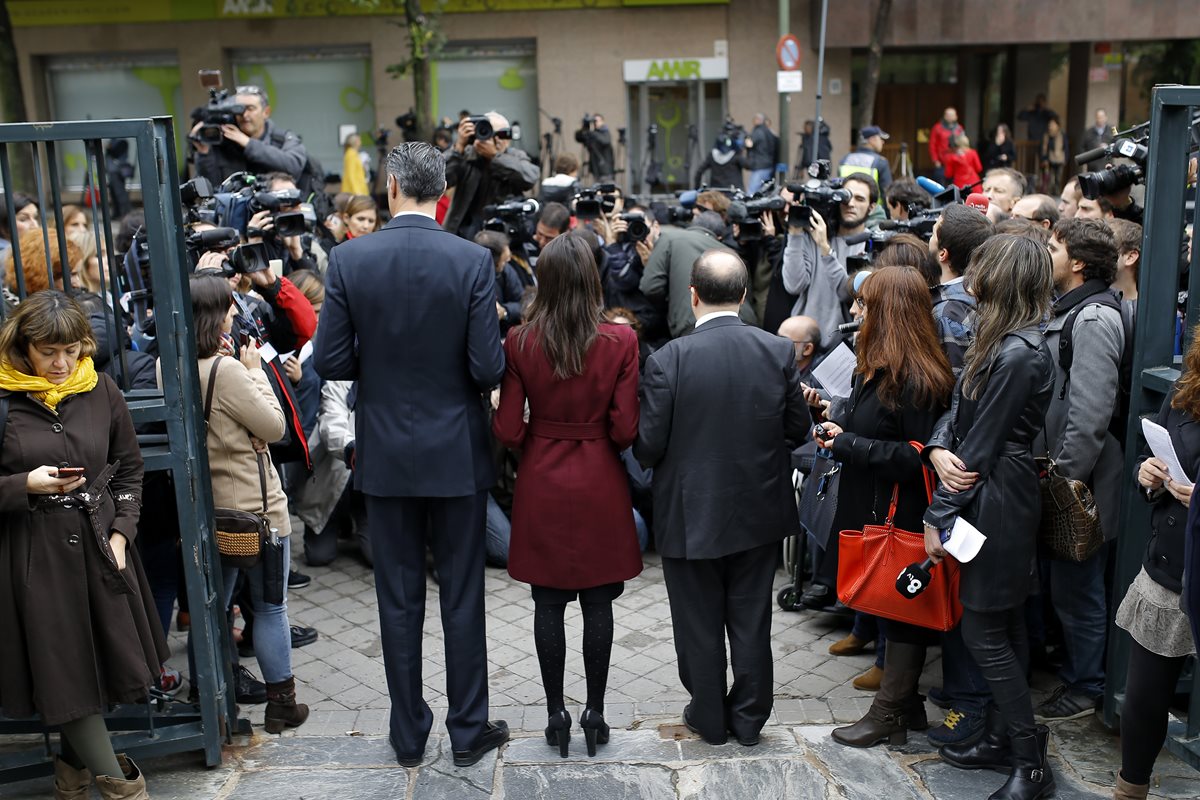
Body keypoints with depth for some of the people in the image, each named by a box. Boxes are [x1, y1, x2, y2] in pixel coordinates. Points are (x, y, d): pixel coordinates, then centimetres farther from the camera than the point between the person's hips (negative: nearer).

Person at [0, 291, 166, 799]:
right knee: (66, 674, 3)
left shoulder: (100, 390, 3)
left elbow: (129, 469, 10)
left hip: (100, 543, 3)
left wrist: (121, 531, 0)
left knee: (108, 660, 11)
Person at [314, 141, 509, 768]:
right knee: (462, 596, 11)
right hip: (456, 453, -1)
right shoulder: (473, 260, -11)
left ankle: (408, 734, 25)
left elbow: (330, 362, -7)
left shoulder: (349, 259, -7)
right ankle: (468, 730, 22)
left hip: (385, 454, 1)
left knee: (399, 597, 13)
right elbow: (489, 368, -14)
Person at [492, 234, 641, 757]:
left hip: (542, 485, 0)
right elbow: (625, 430, -10)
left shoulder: (521, 343, -9)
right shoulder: (621, 341, -11)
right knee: (597, 605, 10)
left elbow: (507, 430, -7)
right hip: (600, 484, 0)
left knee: (548, 605, 10)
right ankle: (595, 713, 20)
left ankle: (556, 713, 19)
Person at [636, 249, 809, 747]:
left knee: (700, 623, 15)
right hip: (759, 511, 3)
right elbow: (798, 428, 0)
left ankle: (709, 719, 30)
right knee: (751, 620, 17)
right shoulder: (779, 352, -9)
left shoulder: (669, 360, -19)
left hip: (691, 514, -3)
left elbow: (648, 445, -16)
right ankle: (749, 719, 30)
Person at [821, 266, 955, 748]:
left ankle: (889, 715, 16)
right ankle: (905, 705, 29)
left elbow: (918, 455, -23)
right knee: (896, 608, 17)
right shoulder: (879, 369, 9)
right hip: (876, 509, 9)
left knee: (902, 610, 5)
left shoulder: (916, 379, -21)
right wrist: (838, 426, 2)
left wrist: (848, 445, -20)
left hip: (901, 516, -9)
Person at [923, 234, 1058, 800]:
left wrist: (938, 516, -13)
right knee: (1004, 626, 17)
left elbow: (981, 446, -19)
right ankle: (1001, 739, 30)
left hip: (997, 502, -10)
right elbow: (960, 408, 10)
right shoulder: (999, 341, 10)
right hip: (993, 499, 10)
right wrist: (938, 448, -12)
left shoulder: (1018, 355, -22)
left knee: (984, 631, -1)